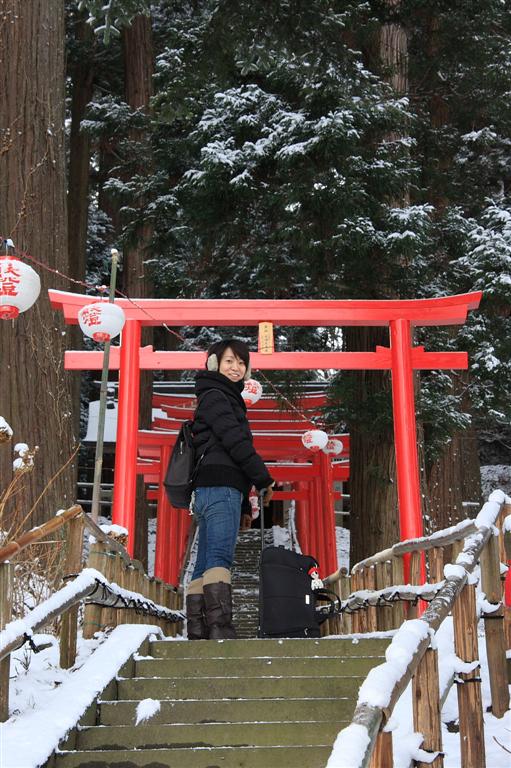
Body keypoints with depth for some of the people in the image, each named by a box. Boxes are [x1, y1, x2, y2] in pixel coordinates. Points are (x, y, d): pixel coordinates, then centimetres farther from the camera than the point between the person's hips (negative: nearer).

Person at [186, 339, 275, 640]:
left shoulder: (226, 398, 29)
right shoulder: (215, 395, -1)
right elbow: (235, 441, -12)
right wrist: (265, 479, -6)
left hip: (209, 490, 10)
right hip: (221, 487, -10)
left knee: (205, 564, 3)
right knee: (220, 557, -20)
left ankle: (198, 632, 1)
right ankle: (221, 627, -29)